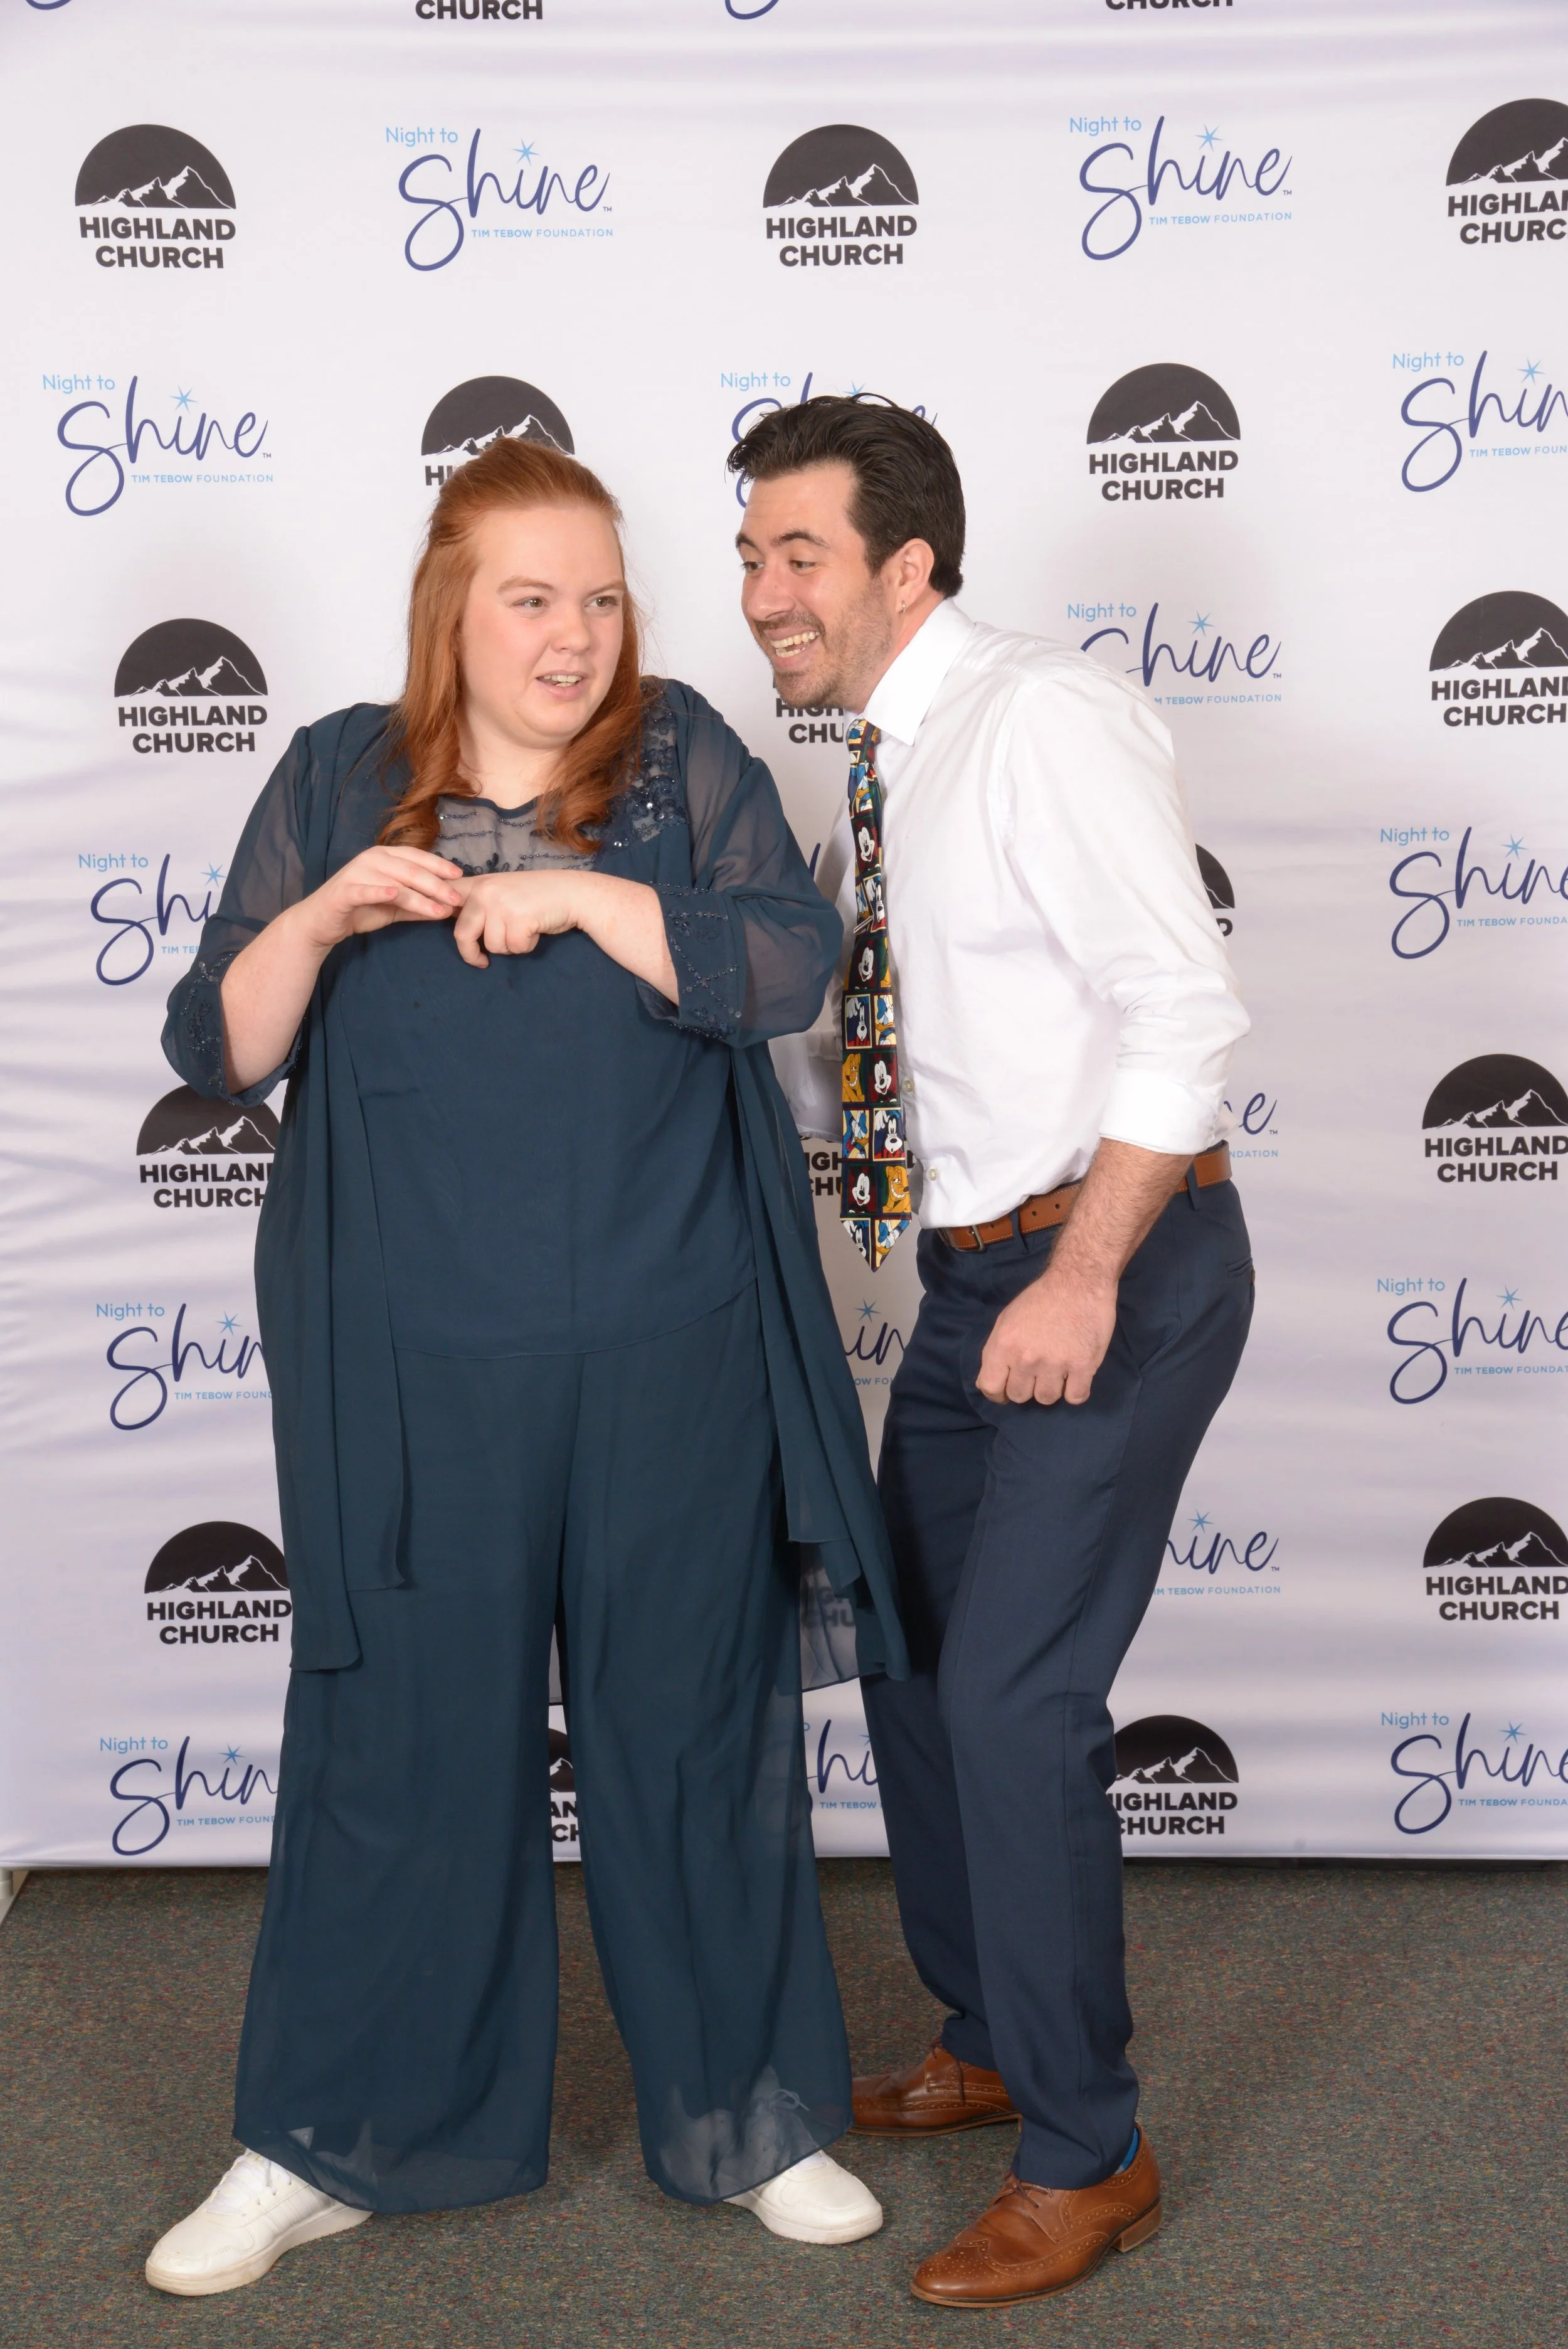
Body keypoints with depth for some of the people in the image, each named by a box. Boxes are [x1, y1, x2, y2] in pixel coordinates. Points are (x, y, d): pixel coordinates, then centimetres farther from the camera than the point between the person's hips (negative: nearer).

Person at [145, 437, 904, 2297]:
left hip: (671, 1365, 0)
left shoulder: (682, 762, 4)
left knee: (696, 1730, 11)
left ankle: (748, 2119, 29)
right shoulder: (337, 780, 5)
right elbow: (216, 1051, 2)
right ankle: (330, 2141, 27)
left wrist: (577, 895, -17)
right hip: (414, 1374, 0)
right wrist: (320, 917, -16)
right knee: (400, 1741, 8)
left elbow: (792, 961, -10)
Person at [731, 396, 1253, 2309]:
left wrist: (1085, 1279, -26)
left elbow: (1181, 1009, -21)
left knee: (1014, 1695, -9)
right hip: (972, 1282, 9)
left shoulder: (1044, 718, -14)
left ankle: (1086, 2158, 10)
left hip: (1118, 1267, -9)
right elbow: (835, 1058, 19)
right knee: (909, 1662, 16)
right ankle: (989, 2043, 36)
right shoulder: (881, 778, 12)